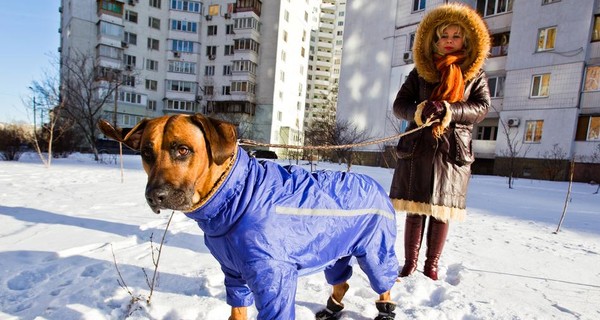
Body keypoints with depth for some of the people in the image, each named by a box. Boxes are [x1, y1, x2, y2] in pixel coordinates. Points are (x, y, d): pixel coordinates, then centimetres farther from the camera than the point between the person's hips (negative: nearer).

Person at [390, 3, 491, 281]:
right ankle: (410, 264, 12)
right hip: (418, 148, 0)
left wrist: (447, 109, -20)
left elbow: (482, 108, -3)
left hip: (453, 151, 0)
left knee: (441, 212, 2)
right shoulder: (420, 73, 10)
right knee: (415, 210, 1)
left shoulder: (475, 76, 10)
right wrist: (419, 111, -18)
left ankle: (432, 266, 16)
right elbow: (399, 104, 4)